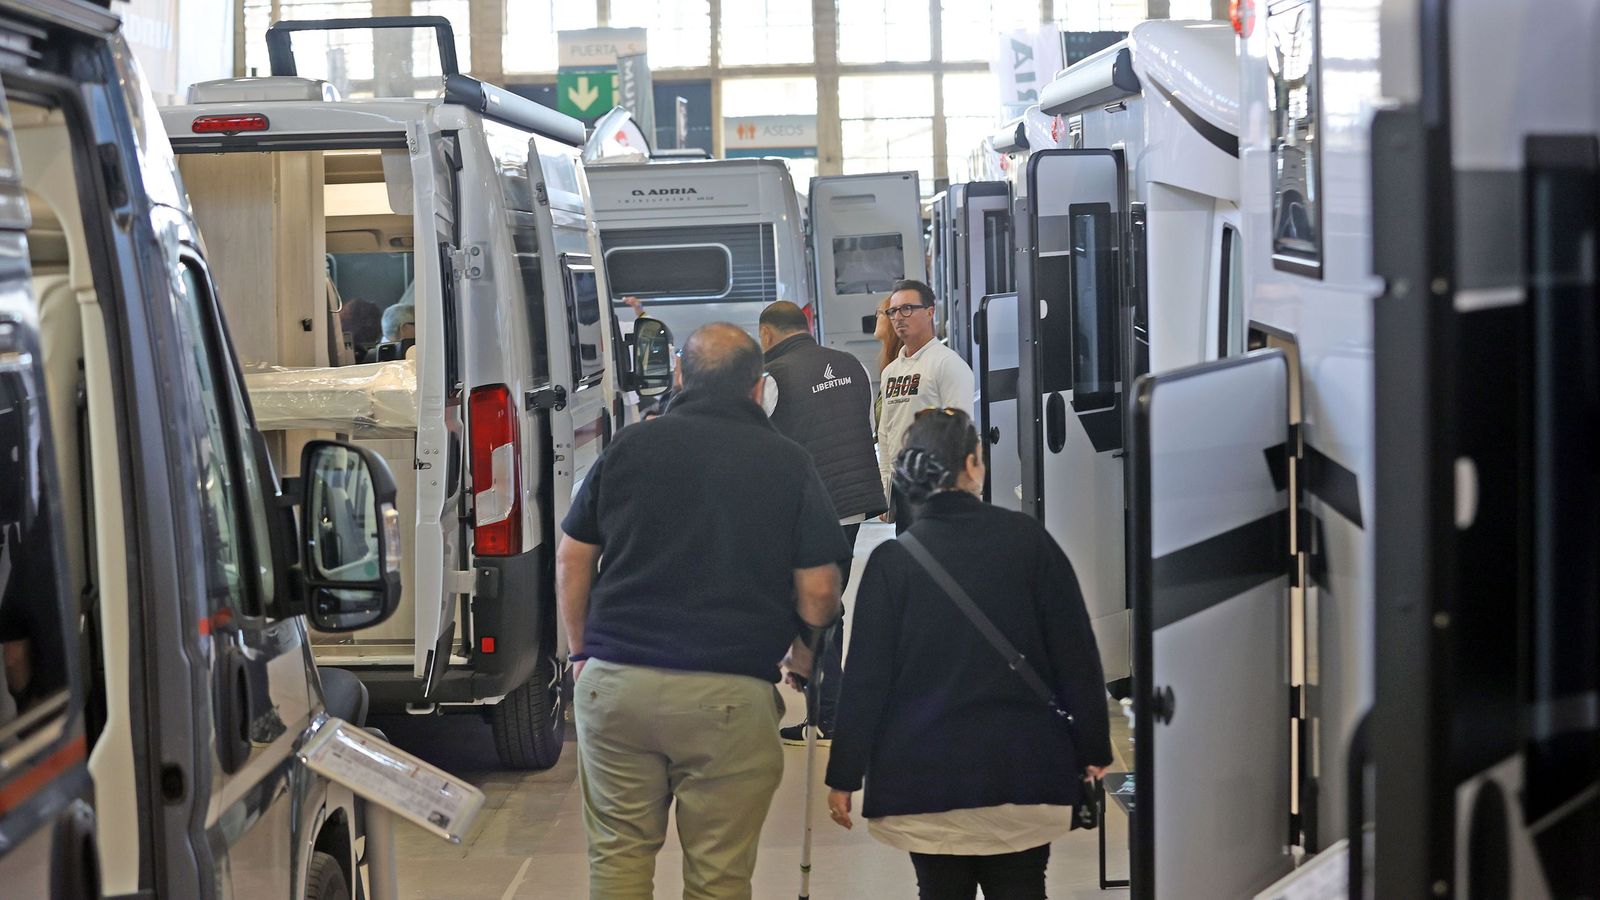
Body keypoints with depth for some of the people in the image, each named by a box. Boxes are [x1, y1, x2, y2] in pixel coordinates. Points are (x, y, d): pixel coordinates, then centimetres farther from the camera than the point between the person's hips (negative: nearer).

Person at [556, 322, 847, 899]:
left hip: (615, 679, 2)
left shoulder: (628, 446, 7)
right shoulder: (787, 462, 1)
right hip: (730, 696, -2)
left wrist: (582, 652, 20)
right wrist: (804, 650, 18)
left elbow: (571, 559, 9)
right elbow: (817, 591, -1)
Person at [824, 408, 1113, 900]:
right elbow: (1077, 656, 0)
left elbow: (866, 679, -5)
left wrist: (844, 776, 3)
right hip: (1025, 774, 1)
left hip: (925, 779, -1)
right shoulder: (1027, 540, -4)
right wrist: (1093, 749, 10)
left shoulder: (892, 561, -6)